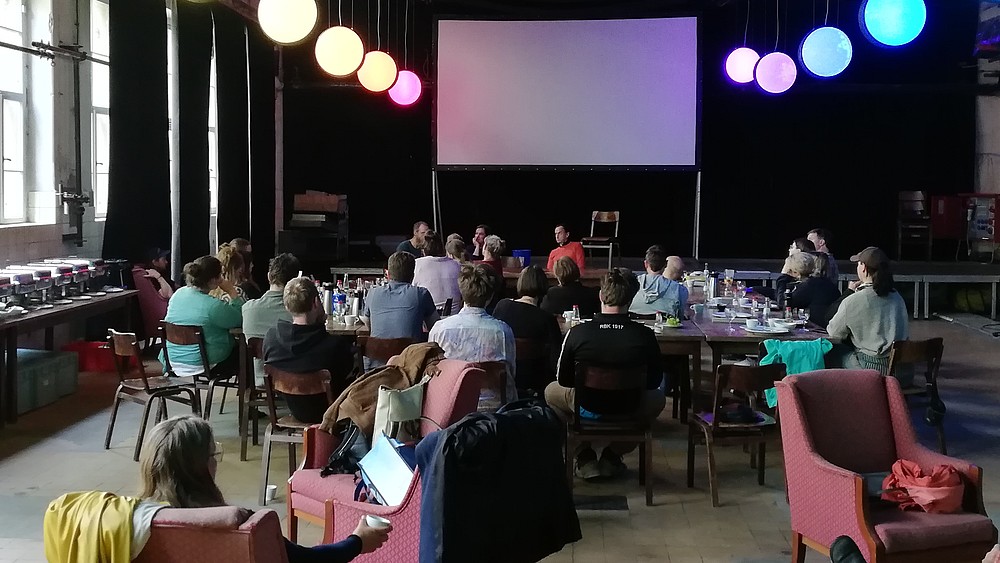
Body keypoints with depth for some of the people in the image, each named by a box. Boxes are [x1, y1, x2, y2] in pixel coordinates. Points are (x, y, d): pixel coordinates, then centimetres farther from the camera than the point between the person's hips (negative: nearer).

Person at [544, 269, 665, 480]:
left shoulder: (576, 333, -16)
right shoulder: (645, 336, -15)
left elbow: (563, 380, -2)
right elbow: (655, 381, 0)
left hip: (586, 409, 0)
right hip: (629, 411, 0)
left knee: (551, 391, 32)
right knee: (658, 398, 34)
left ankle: (585, 458, 24)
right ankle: (613, 456, 26)